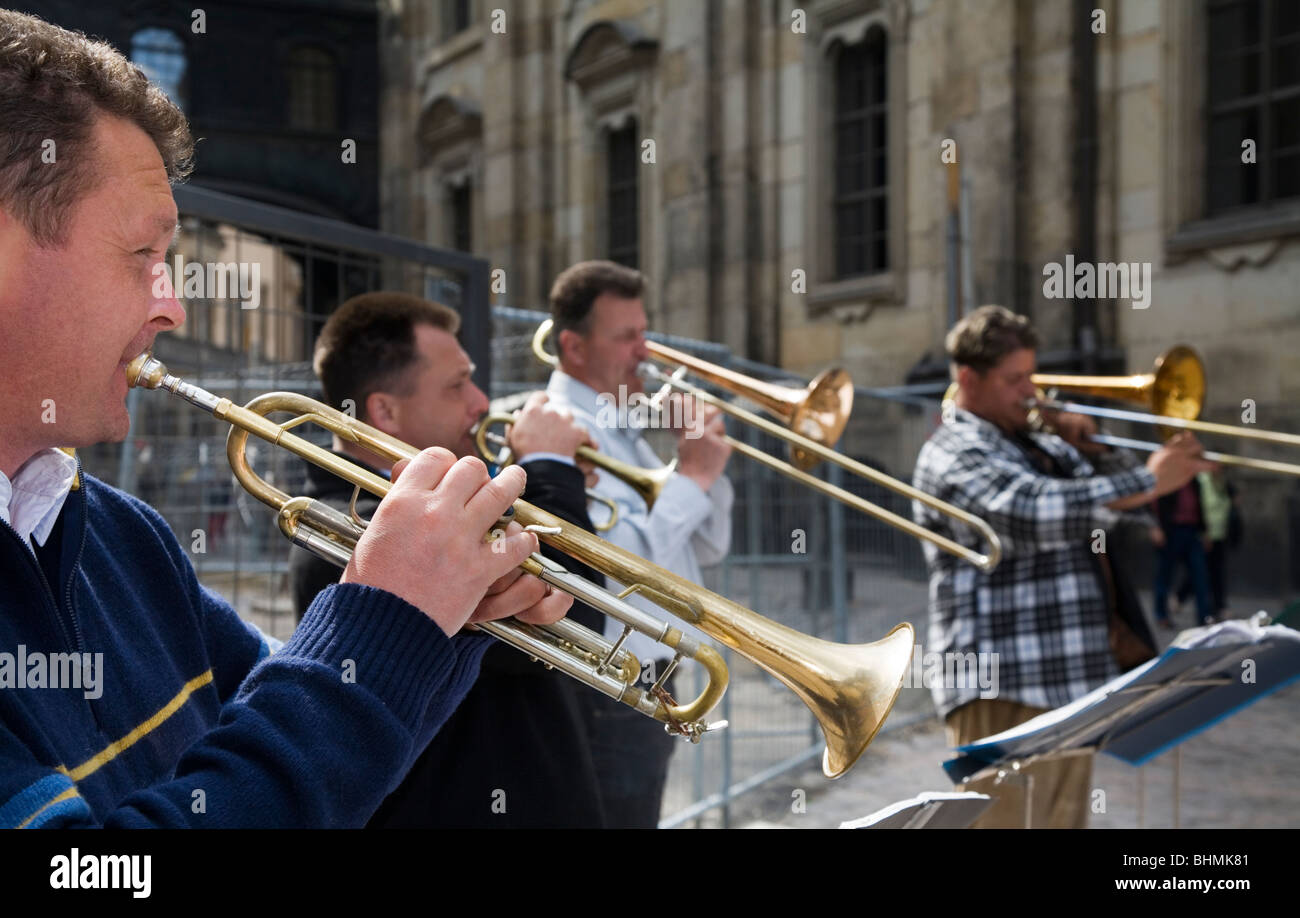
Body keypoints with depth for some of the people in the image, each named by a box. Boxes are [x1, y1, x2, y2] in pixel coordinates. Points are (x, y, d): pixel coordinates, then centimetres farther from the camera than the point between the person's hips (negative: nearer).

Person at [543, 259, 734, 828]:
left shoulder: (621, 430, 15)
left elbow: (707, 549, 17)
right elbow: (623, 557, -27)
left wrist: (705, 460, 2)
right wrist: (691, 475, -17)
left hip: (649, 689, 10)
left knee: (641, 814, 17)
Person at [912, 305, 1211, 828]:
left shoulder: (1039, 446, 18)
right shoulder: (952, 457, -9)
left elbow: (1118, 497, 24)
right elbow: (1035, 512, -25)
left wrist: (1090, 450, 5)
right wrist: (1149, 480, -22)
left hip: (1071, 687, 9)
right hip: (1005, 694, -9)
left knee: (1063, 818, 13)